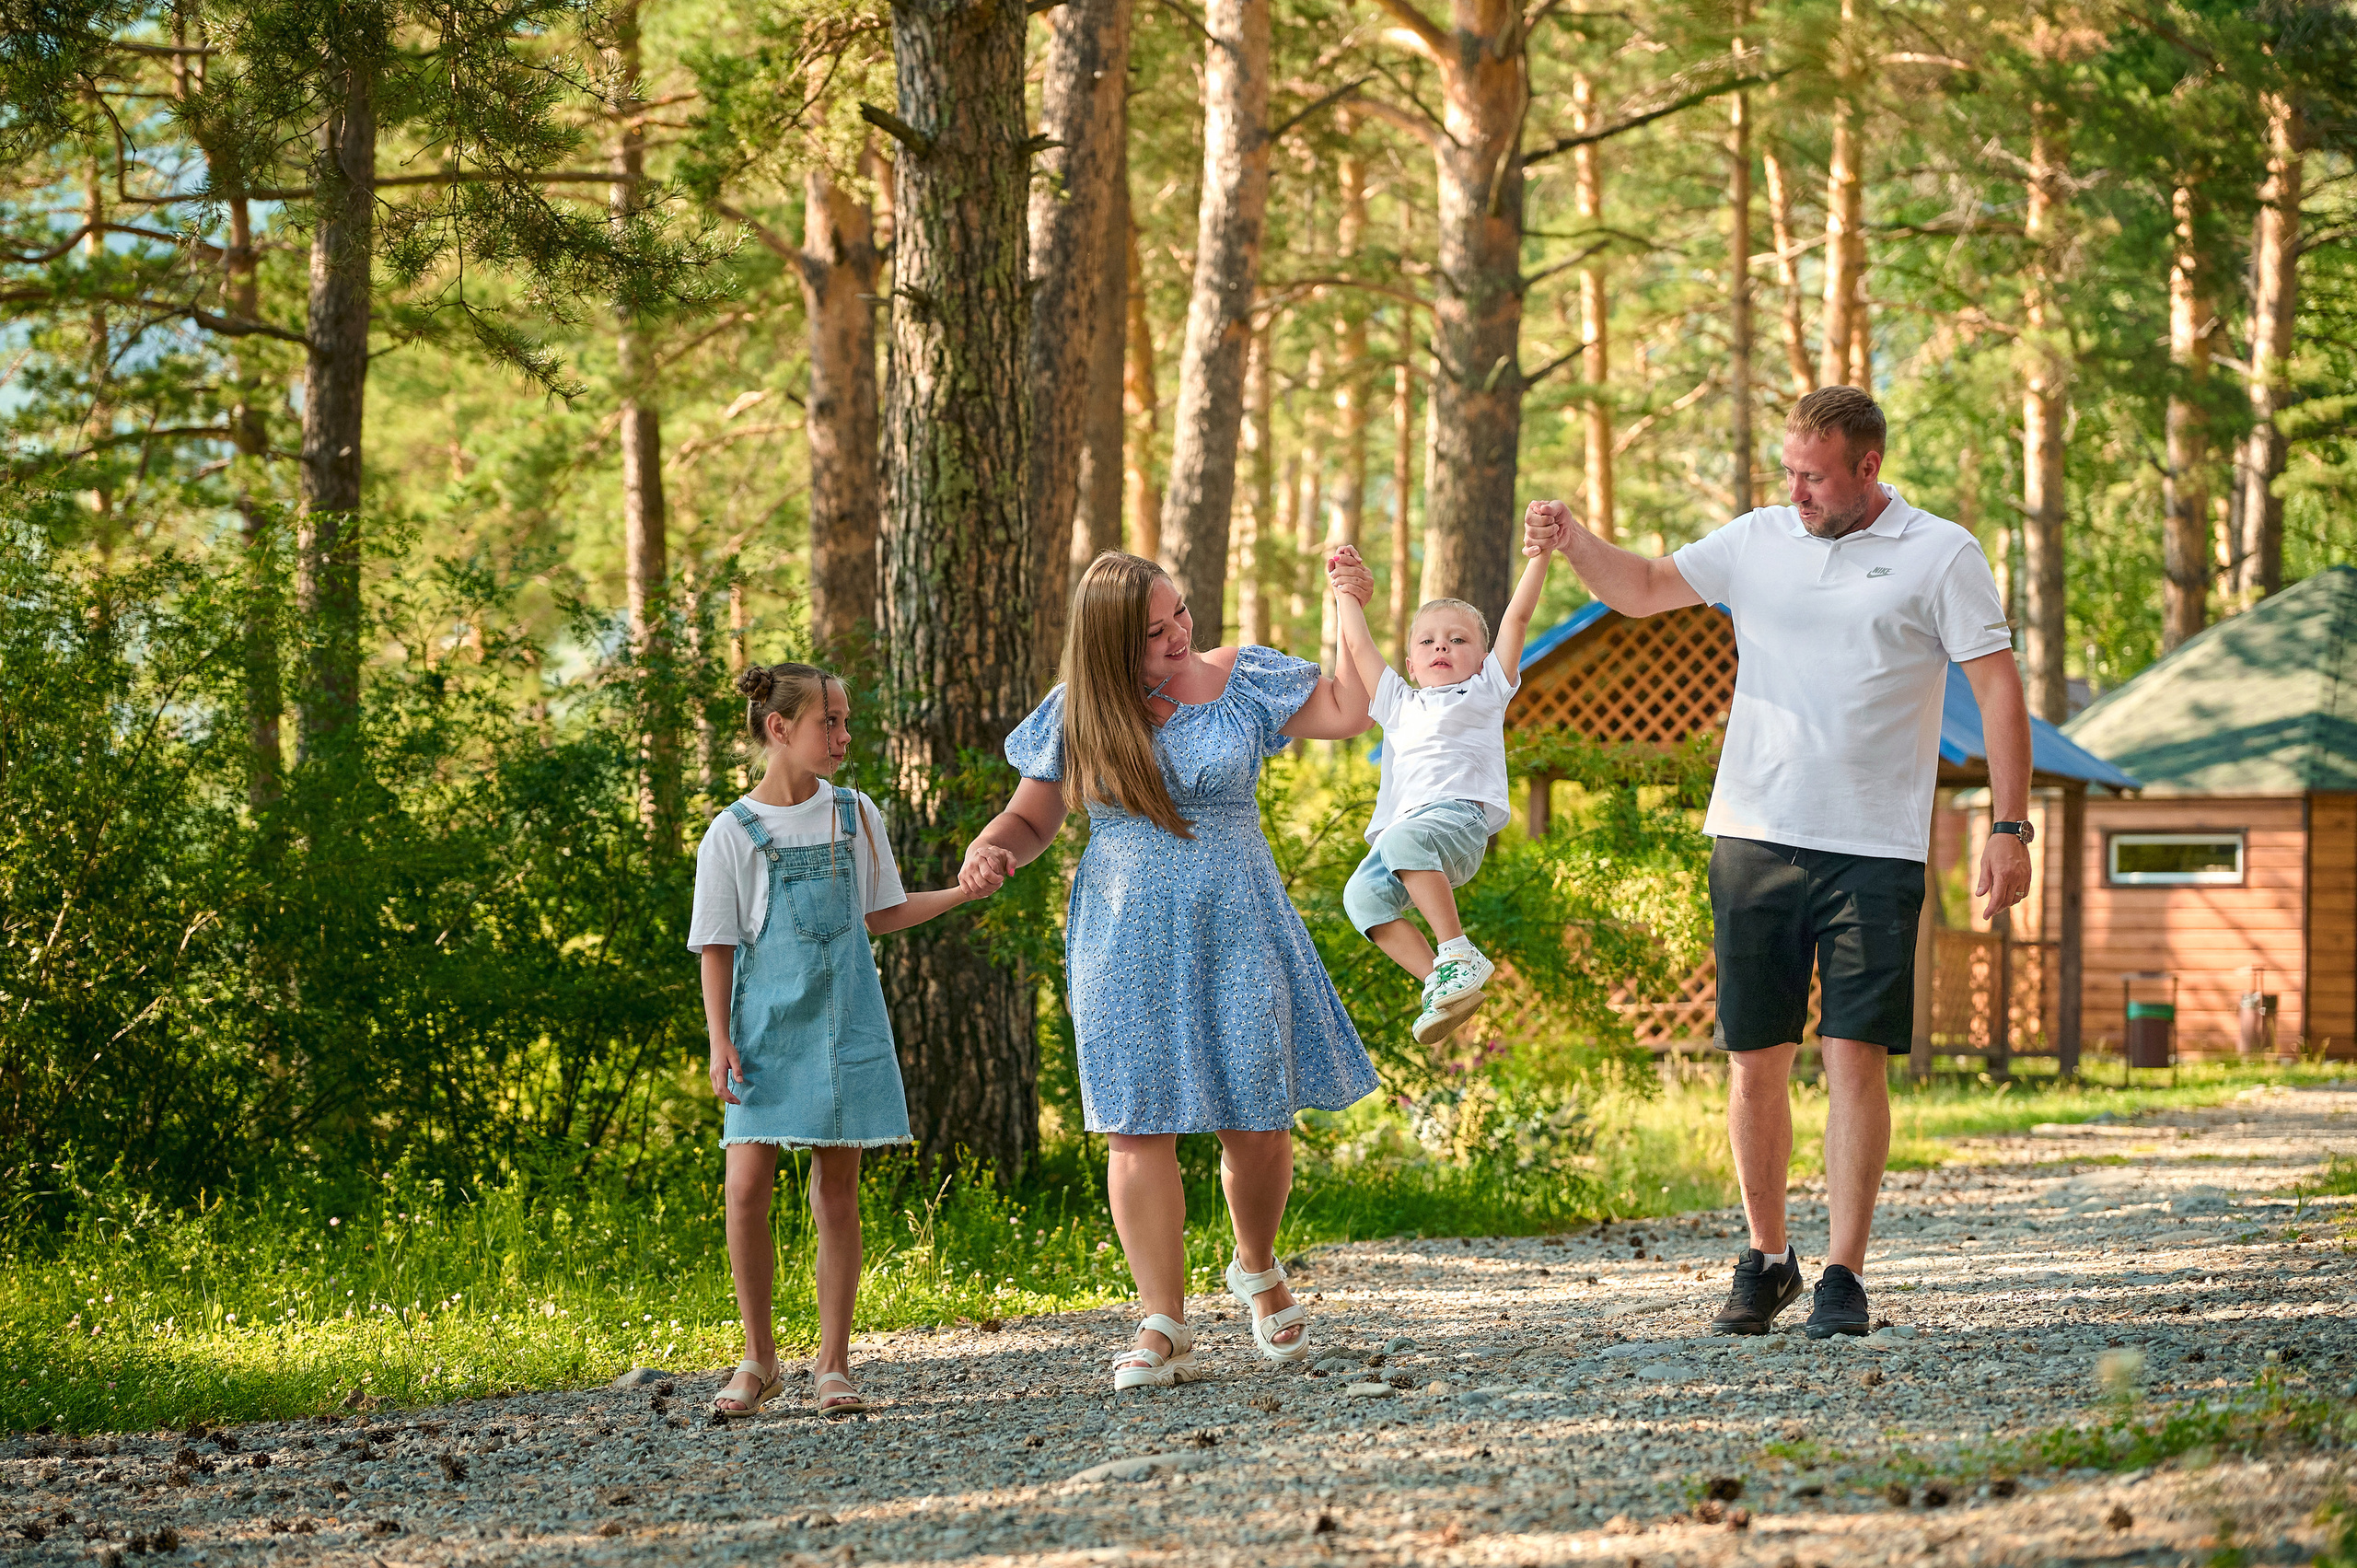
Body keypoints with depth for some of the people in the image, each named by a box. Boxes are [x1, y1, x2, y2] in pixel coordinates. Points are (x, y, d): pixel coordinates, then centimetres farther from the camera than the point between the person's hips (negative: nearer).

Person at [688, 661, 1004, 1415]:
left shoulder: (854, 815, 8)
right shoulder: (733, 834, -3)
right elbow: (717, 948, -1)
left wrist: (959, 893, 5)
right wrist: (719, 1043, -8)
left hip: (844, 1025, 3)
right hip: (766, 1030, -2)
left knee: (837, 1190, 1)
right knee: (747, 1188, -10)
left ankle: (832, 1366, 8)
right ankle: (759, 1360, 5)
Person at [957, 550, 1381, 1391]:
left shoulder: (1238, 681, 2)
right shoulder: (1074, 717, 2)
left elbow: (1347, 713, 2)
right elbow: (1030, 820, 10)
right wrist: (991, 845, -12)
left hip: (1234, 934, 0)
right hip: (1125, 944, 0)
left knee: (1257, 1123, 0)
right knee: (1138, 1126, -6)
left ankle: (1257, 1270, 30)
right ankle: (1164, 1329, -3)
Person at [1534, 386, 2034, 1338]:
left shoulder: (1940, 555, 0)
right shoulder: (1758, 540, 10)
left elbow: (1998, 689, 0)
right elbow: (1646, 589, 14)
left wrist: (2011, 828, -6)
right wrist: (1573, 544, -7)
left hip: (1875, 850, -3)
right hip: (1756, 837, 3)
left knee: (1856, 1058, -7)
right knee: (1755, 1058, 5)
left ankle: (1843, 1276, -2)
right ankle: (1766, 1256, 19)